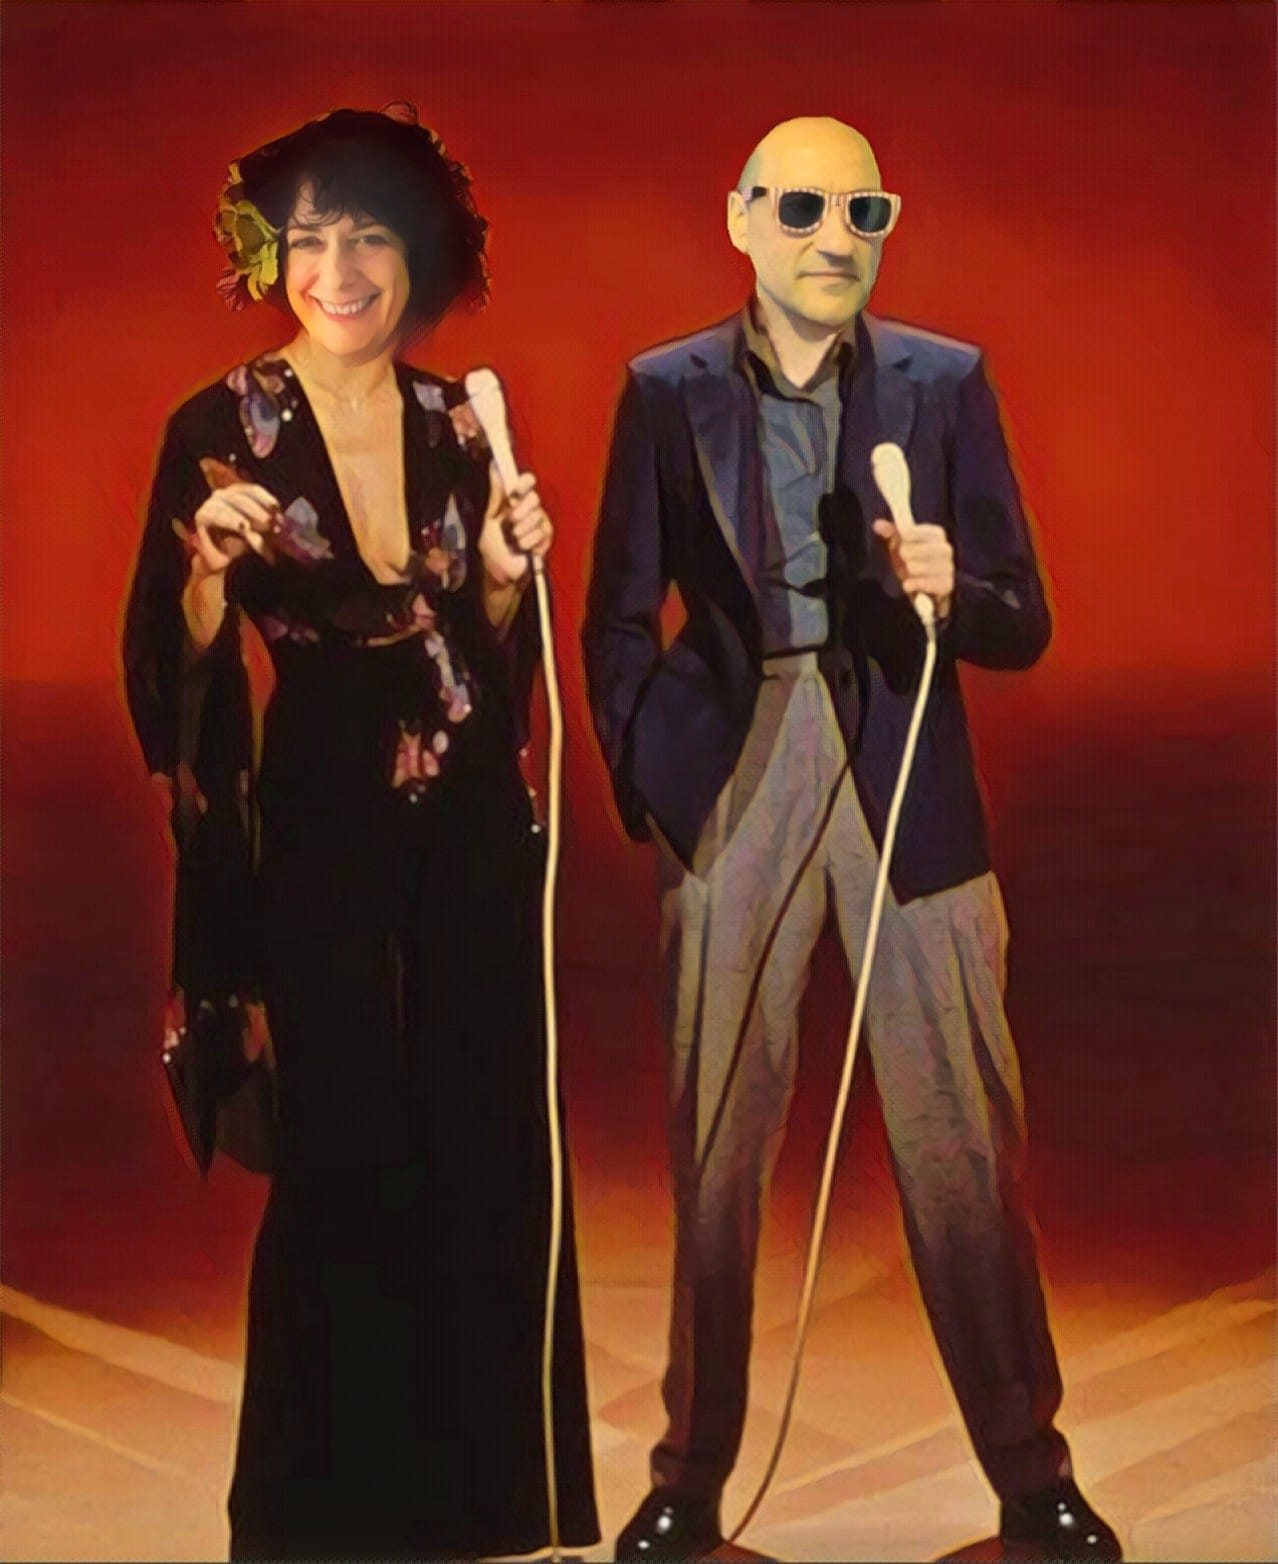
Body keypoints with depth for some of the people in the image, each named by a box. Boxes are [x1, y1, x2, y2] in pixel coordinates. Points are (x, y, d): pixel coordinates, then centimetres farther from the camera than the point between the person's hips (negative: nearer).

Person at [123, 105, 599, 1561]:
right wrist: (209, 569, -25)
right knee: (341, 1174, 3)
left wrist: (504, 576, -8)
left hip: (473, 848, 4)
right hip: (319, 851, -3)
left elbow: (504, 658, 11)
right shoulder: (218, 429, -6)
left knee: (487, 1161, 8)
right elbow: (173, 680, -7)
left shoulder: (461, 422, 5)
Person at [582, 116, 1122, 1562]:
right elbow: (618, 624, 7)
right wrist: (650, 797, -2)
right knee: (715, 1142, 5)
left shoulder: (946, 382, 4)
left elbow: (1021, 629, 3)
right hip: (732, 779, 0)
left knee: (964, 1141, 2)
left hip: (907, 785, 0)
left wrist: (945, 591, -18)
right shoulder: (668, 390, 4)